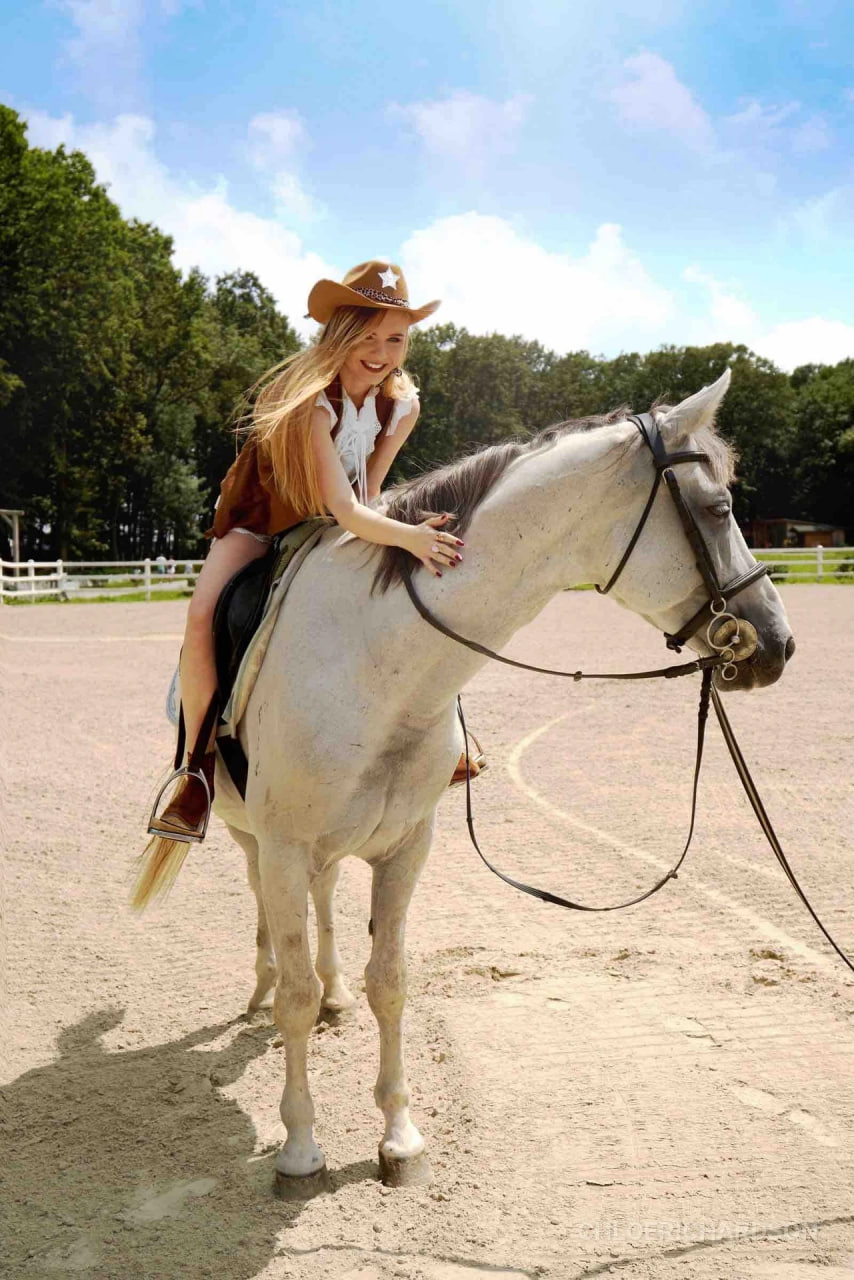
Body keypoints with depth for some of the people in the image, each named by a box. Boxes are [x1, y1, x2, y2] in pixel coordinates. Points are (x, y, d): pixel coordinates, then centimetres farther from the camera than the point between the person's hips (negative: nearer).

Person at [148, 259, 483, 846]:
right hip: (262, 517, -5)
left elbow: (366, 493, 0)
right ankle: (201, 763, -11)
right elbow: (344, 509, -40)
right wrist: (408, 537, -55)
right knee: (203, 619, -29)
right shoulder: (313, 400, -33)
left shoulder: (402, 404, -13)